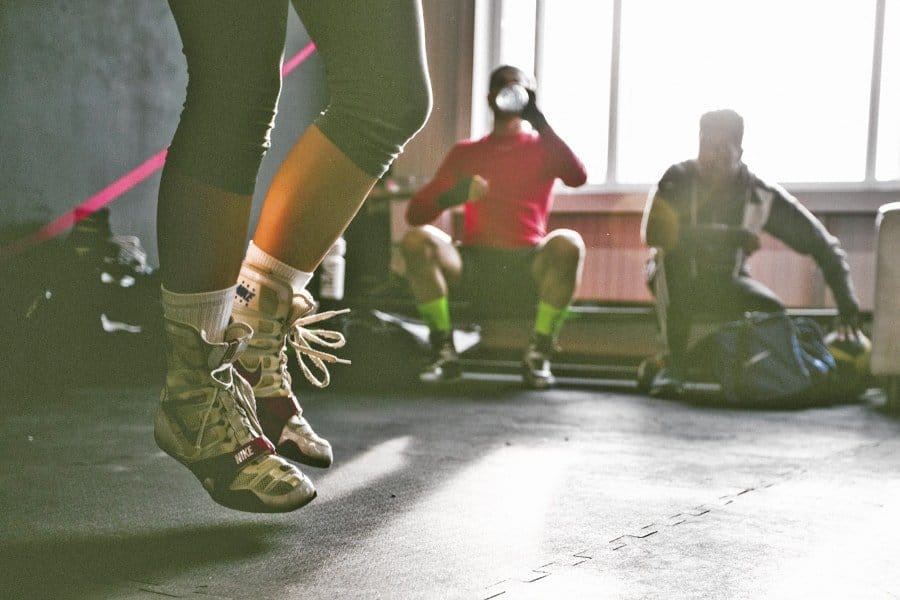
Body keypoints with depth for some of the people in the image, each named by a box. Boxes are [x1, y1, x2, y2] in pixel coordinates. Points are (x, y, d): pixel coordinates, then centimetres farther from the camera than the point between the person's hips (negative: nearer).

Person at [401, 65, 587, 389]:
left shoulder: (542, 147, 13)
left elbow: (578, 177, -11)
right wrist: (453, 195, -16)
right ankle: (444, 350, -19)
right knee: (417, 239, -25)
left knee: (568, 243, -32)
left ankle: (539, 354, -23)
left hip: (528, 264, -1)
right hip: (474, 264, 1)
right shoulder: (466, 151, 15)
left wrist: (538, 120, -13)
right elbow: (416, 213, 6)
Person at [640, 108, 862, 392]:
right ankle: (674, 362, -28)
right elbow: (653, 231, -38)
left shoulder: (762, 196, -18)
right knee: (676, 250, -35)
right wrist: (731, 235, -40)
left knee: (775, 313, -26)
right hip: (674, 281, -2)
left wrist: (848, 307, -28)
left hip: (725, 283, 2)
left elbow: (823, 245, -16)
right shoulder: (679, 179, -21)